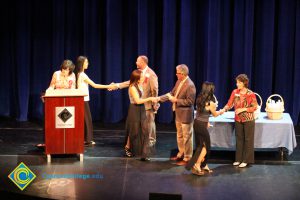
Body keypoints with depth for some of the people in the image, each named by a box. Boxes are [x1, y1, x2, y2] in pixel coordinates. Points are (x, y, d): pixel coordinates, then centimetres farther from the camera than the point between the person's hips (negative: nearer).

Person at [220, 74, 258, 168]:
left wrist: (243, 109, -19)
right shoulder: (235, 92, -1)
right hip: (238, 119, 4)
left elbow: (255, 107, -10)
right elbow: (229, 104, -2)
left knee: (248, 139, 2)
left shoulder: (250, 94, -13)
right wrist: (224, 109, -21)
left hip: (248, 120, -4)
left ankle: (246, 160, 9)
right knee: (239, 139, 11)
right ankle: (238, 159, 19)